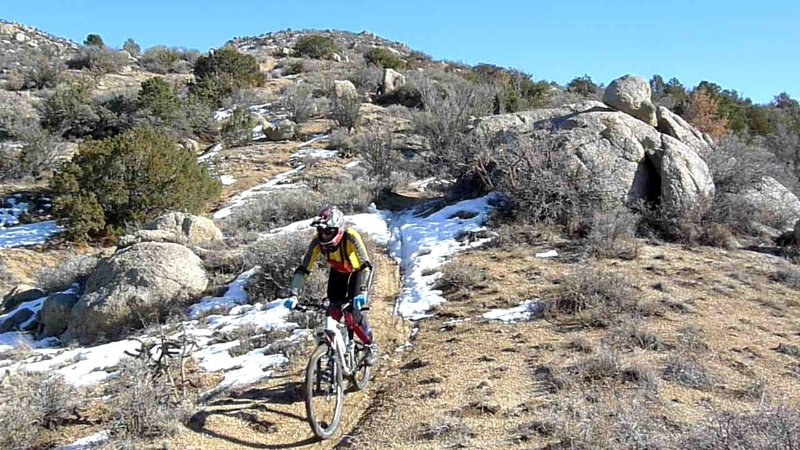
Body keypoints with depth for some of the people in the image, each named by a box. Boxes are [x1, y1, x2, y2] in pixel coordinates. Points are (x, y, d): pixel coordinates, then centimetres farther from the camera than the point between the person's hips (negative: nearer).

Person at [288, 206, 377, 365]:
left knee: (353, 310, -17)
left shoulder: (350, 237, -40)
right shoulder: (317, 242, -29)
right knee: (334, 310, -10)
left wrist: (362, 293, -56)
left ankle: (371, 345, 4)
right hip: (338, 271, 4)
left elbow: (365, 267, -44)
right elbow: (304, 269, -26)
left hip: (357, 271, -4)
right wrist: (294, 294, -37)